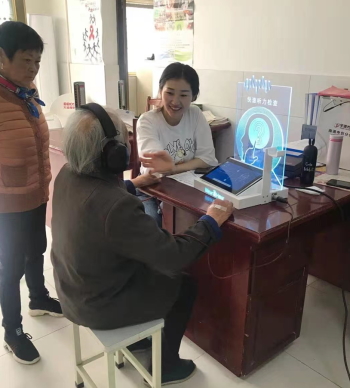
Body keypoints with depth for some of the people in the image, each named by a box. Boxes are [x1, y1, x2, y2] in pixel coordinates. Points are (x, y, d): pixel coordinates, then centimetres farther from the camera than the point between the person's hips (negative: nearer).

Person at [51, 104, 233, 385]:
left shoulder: (67, 175, -10)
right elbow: (174, 258, -29)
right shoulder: (118, 208, -38)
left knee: (155, 268, 27)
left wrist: (134, 184, 23)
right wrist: (211, 221, -16)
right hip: (99, 305, -7)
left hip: (74, 289, 8)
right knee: (185, 286, 13)